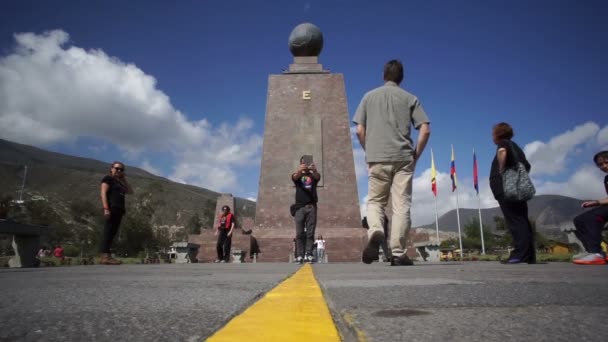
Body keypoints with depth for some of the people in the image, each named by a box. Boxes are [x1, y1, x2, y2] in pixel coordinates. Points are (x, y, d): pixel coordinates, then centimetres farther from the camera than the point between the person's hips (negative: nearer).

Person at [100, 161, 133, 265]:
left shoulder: (119, 182, 25)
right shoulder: (108, 178, 3)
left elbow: (130, 191, 19)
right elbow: (103, 193, -9)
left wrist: (124, 179, 16)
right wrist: (106, 208, -19)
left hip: (119, 210, 8)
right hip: (112, 208, -8)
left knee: (112, 232, 3)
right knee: (108, 231, -13)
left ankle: (105, 257, 2)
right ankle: (105, 256, -18)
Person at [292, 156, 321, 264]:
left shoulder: (313, 176, 13)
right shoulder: (298, 175, 12)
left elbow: (318, 176, -12)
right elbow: (294, 176, -13)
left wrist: (314, 170, -38)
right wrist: (299, 170, -39)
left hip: (311, 206, 0)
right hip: (300, 207, 0)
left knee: (310, 233, -3)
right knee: (299, 233, -3)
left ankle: (309, 255, -4)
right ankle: (299, 256, -3)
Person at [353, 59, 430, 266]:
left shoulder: (369, 96, 11)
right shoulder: (410, 98, 9)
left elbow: (359, 130, 5)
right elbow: (425, 130, 0)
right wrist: (415, 155, 9)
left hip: (377, 158, 0)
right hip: (403, 158, 0)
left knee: (375, 201, 9)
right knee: (401, 206, 1)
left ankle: (375, 232, -20)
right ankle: (398, 254, -1)